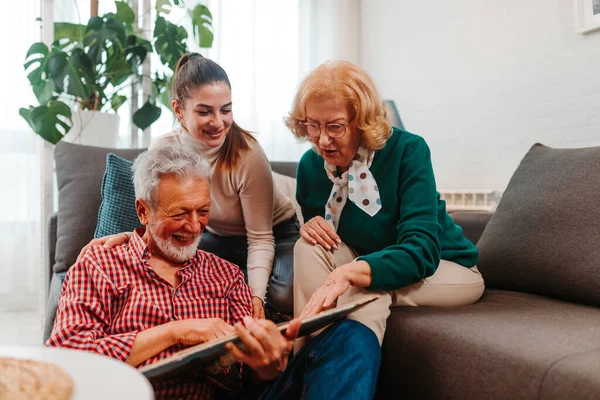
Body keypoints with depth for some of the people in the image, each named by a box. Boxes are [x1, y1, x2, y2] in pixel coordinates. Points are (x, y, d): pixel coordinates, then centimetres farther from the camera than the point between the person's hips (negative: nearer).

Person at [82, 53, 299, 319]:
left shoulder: (249, 156, -28)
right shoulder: (162, 149, -17)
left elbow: (260, 239, -22)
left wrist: (256, 296, -36)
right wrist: (131, 236, -28)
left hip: (274, 235, -3)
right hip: (217, 238, 4)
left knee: (285, 294, -32)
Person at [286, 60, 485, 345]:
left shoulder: (407, 150, -25)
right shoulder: (310, 164, -10)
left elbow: (421, 251, -35)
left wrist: (348, 273, -53)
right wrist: (311, 226, -22)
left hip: (444, 267, -4)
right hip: (371, 262, 5)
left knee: (364, 284, -35)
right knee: (308, 246, -23)